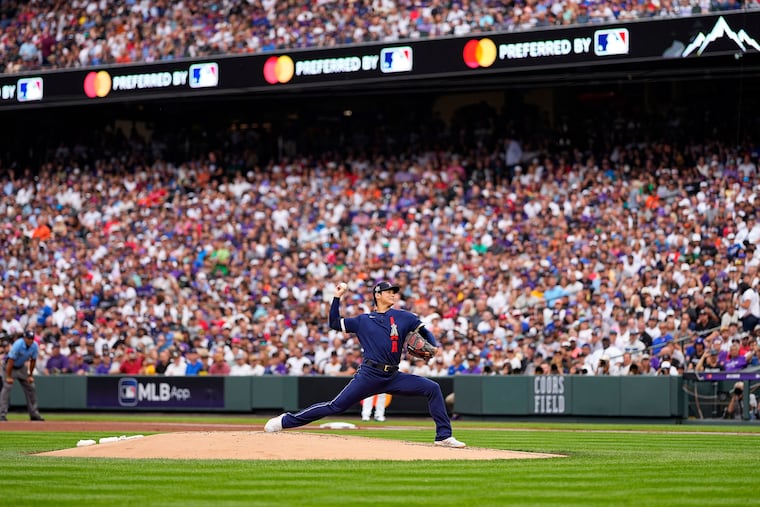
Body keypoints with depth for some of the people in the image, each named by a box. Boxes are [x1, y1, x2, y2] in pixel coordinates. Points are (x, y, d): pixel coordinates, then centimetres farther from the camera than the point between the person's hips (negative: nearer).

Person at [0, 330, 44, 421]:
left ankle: (34, 414, 13)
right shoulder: (18, 345, -31)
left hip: (22, 367, 6)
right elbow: (11, 361, -29)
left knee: (31, 388, 5)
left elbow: (33, 361, -1)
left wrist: (30, 375, -1)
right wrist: (8, 377, -28)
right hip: (10, 367, -6)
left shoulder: (34, 346, -13)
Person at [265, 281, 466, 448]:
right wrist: (337, 297, 9)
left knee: (433, 388, -12)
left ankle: (444, 436, -9)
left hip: (393, 377, 2)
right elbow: (334, 323, 16)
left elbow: (424, 331, 15)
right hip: (369, 375, -2)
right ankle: (285, 420, 1)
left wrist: (434, 348, -5)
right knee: (336, 406, -8)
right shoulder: (363, 320, 13)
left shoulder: (403, 317, 13)